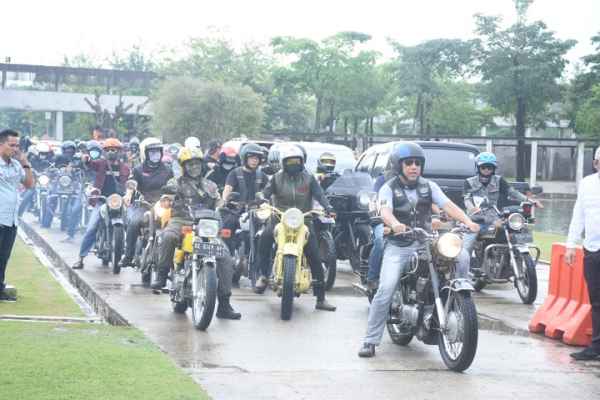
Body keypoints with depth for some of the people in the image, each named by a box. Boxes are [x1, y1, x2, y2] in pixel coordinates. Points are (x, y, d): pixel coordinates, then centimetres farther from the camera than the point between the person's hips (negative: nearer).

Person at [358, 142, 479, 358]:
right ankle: (370, 340, -13)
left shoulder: (429, 186, 9)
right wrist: (395, 224, -44)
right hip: (398, 247, -3)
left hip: (425, 243, 3)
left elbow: (448, 205, -4)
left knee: (462, 256, -19)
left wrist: (467, 221, -23)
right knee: (386, 290, -19)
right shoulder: (389, 188, -1)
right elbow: (385, 211, -21)